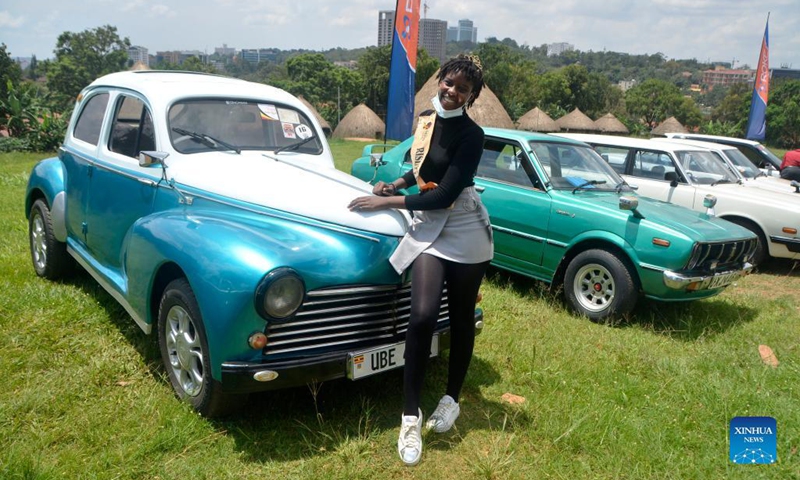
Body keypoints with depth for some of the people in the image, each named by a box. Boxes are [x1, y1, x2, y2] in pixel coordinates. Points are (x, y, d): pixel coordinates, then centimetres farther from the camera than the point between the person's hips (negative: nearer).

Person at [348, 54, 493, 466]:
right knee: (422, 315, -14)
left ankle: (452, 399, 29)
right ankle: (410, 416, -5)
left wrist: (387, 202, -16)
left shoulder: (471, 135, -14)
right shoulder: (425, 119, 5)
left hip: (465, 232, -3)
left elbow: (444, 195, -20)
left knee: (460, 319, 8)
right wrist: (396, 184, 6)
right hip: (427, 230, 3)